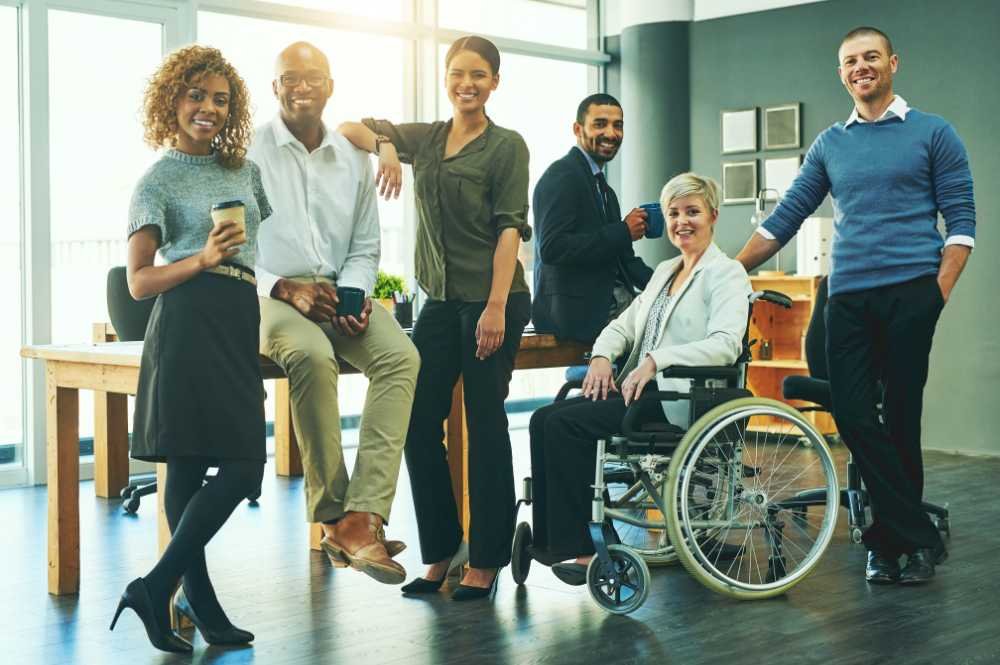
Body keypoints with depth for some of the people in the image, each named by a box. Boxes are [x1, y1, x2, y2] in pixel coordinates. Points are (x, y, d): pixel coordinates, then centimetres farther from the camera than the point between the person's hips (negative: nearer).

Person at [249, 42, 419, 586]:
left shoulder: (353, 159, 13)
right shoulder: (247, 154, 0)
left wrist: (354, 294, -5)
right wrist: (284, 288, -17)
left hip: (338, 293, 4)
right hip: (267, 294, -4)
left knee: (400, 356, -26)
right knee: (312, 355, -37)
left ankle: (362, 516, -33)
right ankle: (332, 516, -25)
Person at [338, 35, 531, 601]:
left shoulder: (506, 146, -3)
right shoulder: (425, 139, 13)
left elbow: (510, 228, -10)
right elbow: (349, 129, 16)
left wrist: (496, 306, -18)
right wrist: (385, 145, -6)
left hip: (492, 300, -6)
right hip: (440, 300, 6)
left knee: (485, 425, -1)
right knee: (420, 422, 3)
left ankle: (487, 561, 10)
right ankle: (441, 552, 15)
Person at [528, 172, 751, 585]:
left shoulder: (727, 274, -2)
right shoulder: (664, 271, 24)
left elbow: (726, 344, -17)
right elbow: (623, 324, 20)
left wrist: (655, 361, -25)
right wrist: (602, 356, -3)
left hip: (680, 400, -8)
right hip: (640, 389, 8)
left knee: (566, 424, -24)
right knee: (544, 419, -13)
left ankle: (572, 547, -17)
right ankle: (548, 540, -14)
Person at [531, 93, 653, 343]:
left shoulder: (604, 189, 20)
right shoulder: (562, 176, -8)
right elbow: (551, 248, -20)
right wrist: (623, 232, -17)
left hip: (610, 301, 9)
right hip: (576, 311, -9)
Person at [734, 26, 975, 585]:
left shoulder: (932, 134, 5)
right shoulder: (830, 145, 16)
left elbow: (961, 221, 1)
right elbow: (784, 220, 15)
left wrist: (939, 293, -10)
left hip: (909, 293, -3)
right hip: (848, 298, 4)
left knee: (900, 421, 0)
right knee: (854, 418, -6)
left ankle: (890, 539, 12)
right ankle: (920, 536, 2)